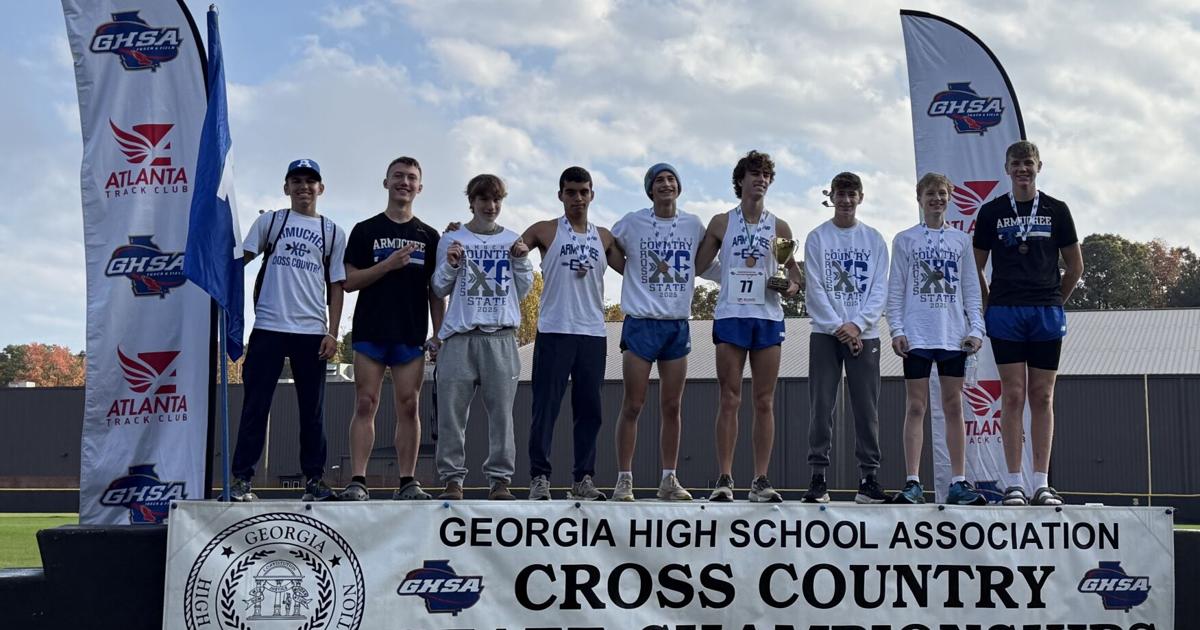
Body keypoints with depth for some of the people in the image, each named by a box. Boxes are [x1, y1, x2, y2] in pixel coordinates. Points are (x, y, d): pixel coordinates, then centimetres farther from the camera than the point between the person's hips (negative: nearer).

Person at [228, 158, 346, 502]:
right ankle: (241, 479, 1)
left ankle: (314, 479, 11)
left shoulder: (332, 232, 12)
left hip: (312, 332, 1)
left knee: (312, 409, 4)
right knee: (255, 405, -2)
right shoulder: (269, 221, 11)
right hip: (268, 328, -1)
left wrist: (332, 333, 1)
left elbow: (335, 287, 10)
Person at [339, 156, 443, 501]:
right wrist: (388, 264, -11)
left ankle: (408, 483, 3)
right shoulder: (366, 231, 8)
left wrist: (438, 334, 5)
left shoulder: (428, 236, 14)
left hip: (411, 336, 2)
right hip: (370, 331, -1)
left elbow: (435, 291, 13)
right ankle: (357, 482, -5)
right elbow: (350, 281, 1)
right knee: (365, 405, -5)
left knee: (409, 407, 0)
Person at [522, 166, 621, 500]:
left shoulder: (604, 237, 14)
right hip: (554, 331, -4)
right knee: (546, 407, -5)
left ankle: (583, 478, 10)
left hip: (593, 333, 4)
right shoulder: (545, 231, 4)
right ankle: (539, 477, -1)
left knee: (589, 410, 4)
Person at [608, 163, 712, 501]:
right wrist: (634, 274, 4)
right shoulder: (632, 223, -2)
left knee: (672, 407, 7)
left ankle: (669, 479, 15)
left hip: (678, 325, 3)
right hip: (641, 323, -3)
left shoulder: (693, 225, 6)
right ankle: (624, 479, 4)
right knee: (632, 406, -2)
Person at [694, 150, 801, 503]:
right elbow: (698, 266, 10)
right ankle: (724, 479, -1)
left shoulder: (779, 228, 9)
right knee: (729, 400, -3)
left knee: (764, 402, 2)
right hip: (730, 315, -1)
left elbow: (793, 267, 16)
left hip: (768, 318, 2)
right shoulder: (721, 223, 7)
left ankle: (761, 481, 5)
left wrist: (793, 285, -4)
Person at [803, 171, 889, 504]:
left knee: (867, 408, 1)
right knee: (821, 407, -2)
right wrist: (838, 327, -11)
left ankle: (868, 477, 5)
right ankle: (818, 477, 1)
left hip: (864, 334, 1)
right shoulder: (817, 237, 5)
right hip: (825, 333, -1)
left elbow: (879, 289, 2)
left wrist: (857, 325, -11)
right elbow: (815, 289, -2)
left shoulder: (874, 239, 9)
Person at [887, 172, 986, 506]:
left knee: (954, 407, 4)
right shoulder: (905, 240, 6)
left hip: (954, 336, 2)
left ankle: (958, 482, 8)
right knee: (916, 407, -2)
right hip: (917, 336, -2)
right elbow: (895, 290, 4)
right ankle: (913, 482, -1)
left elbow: (971, 290, 10)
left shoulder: (961, 240, 11)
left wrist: (976, 329, 0)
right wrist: (897, 330, -6)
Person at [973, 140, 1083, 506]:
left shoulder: (1056, 210, 9)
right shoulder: (992, 212, 7)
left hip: (1046, 312, 1)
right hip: (1005, 312, -1)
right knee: (1013, 396, -3)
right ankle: (1013, 483, 0)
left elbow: (1074, 267, 14)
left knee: (1042, 397, 2)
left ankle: (1042, 484, 5)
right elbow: (976, 267, 12)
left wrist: (1053, 301, 12)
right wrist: (988, 307, 7)